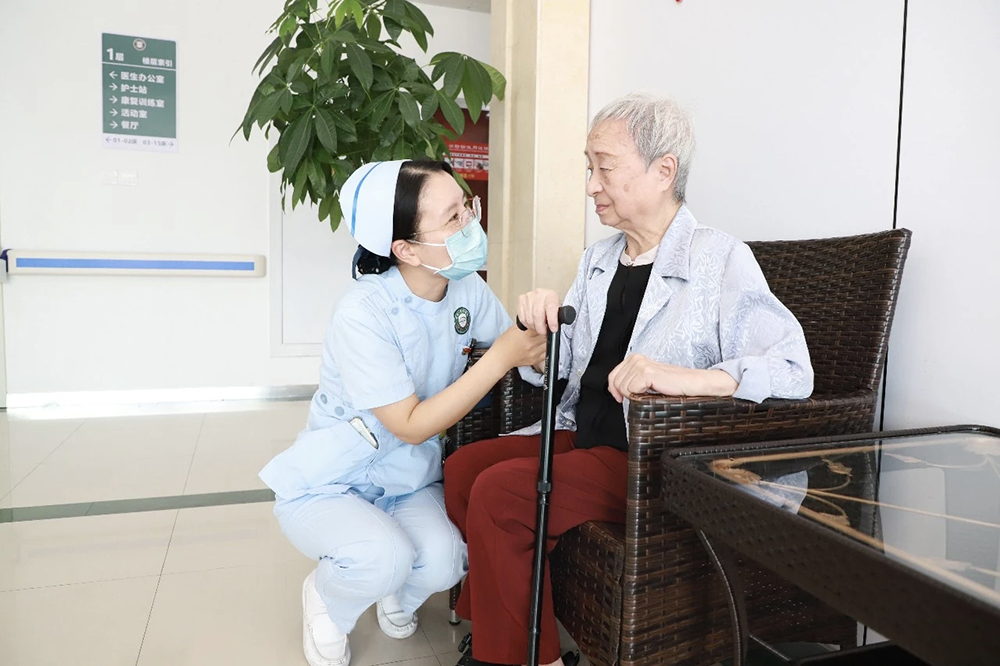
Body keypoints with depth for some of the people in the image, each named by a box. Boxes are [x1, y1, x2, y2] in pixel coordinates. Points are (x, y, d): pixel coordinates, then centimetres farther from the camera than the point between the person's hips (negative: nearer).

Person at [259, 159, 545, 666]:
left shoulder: (467, 289, -6)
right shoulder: (364, 313, -27)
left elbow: (524, 353, 1)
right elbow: (412, 426, -26)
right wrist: (501, 357, -29)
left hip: (410, 481, 5)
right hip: (328, 484, -4)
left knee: (442, 563, -23)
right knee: (383, 559, -32)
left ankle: (398, 598, 16)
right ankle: (325, 600, 6)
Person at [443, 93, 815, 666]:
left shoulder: (720, 259, -11)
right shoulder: (598, 259, 12)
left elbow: (794, 369, -22)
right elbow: (557, 370, 15)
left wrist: (686, 377, -37)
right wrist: (541, 323, -8)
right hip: (581, 434, 8)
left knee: (499, 490, -22)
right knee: (462, 467, -5)